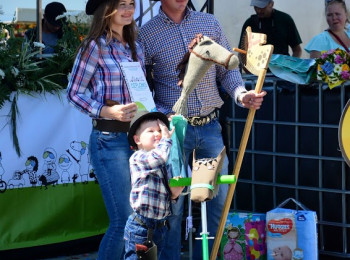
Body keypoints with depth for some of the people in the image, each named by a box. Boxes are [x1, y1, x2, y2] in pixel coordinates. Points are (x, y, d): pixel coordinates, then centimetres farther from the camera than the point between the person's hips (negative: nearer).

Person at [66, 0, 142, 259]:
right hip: (110, 139, -7)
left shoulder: (135, 47, 13)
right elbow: (74, 93, -6)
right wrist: (107, 111, -20)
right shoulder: (95, 46, -7)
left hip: (138, 137, 7)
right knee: (123, 220, -8)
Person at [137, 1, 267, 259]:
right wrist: (161, 116, -17)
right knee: (172, 206, 0)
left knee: (219, 200, 8)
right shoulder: (147, 33, -4)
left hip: (210, 127, 4)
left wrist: (241, 94, -8)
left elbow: (228, 69, 11)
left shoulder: (210, 22, 6)